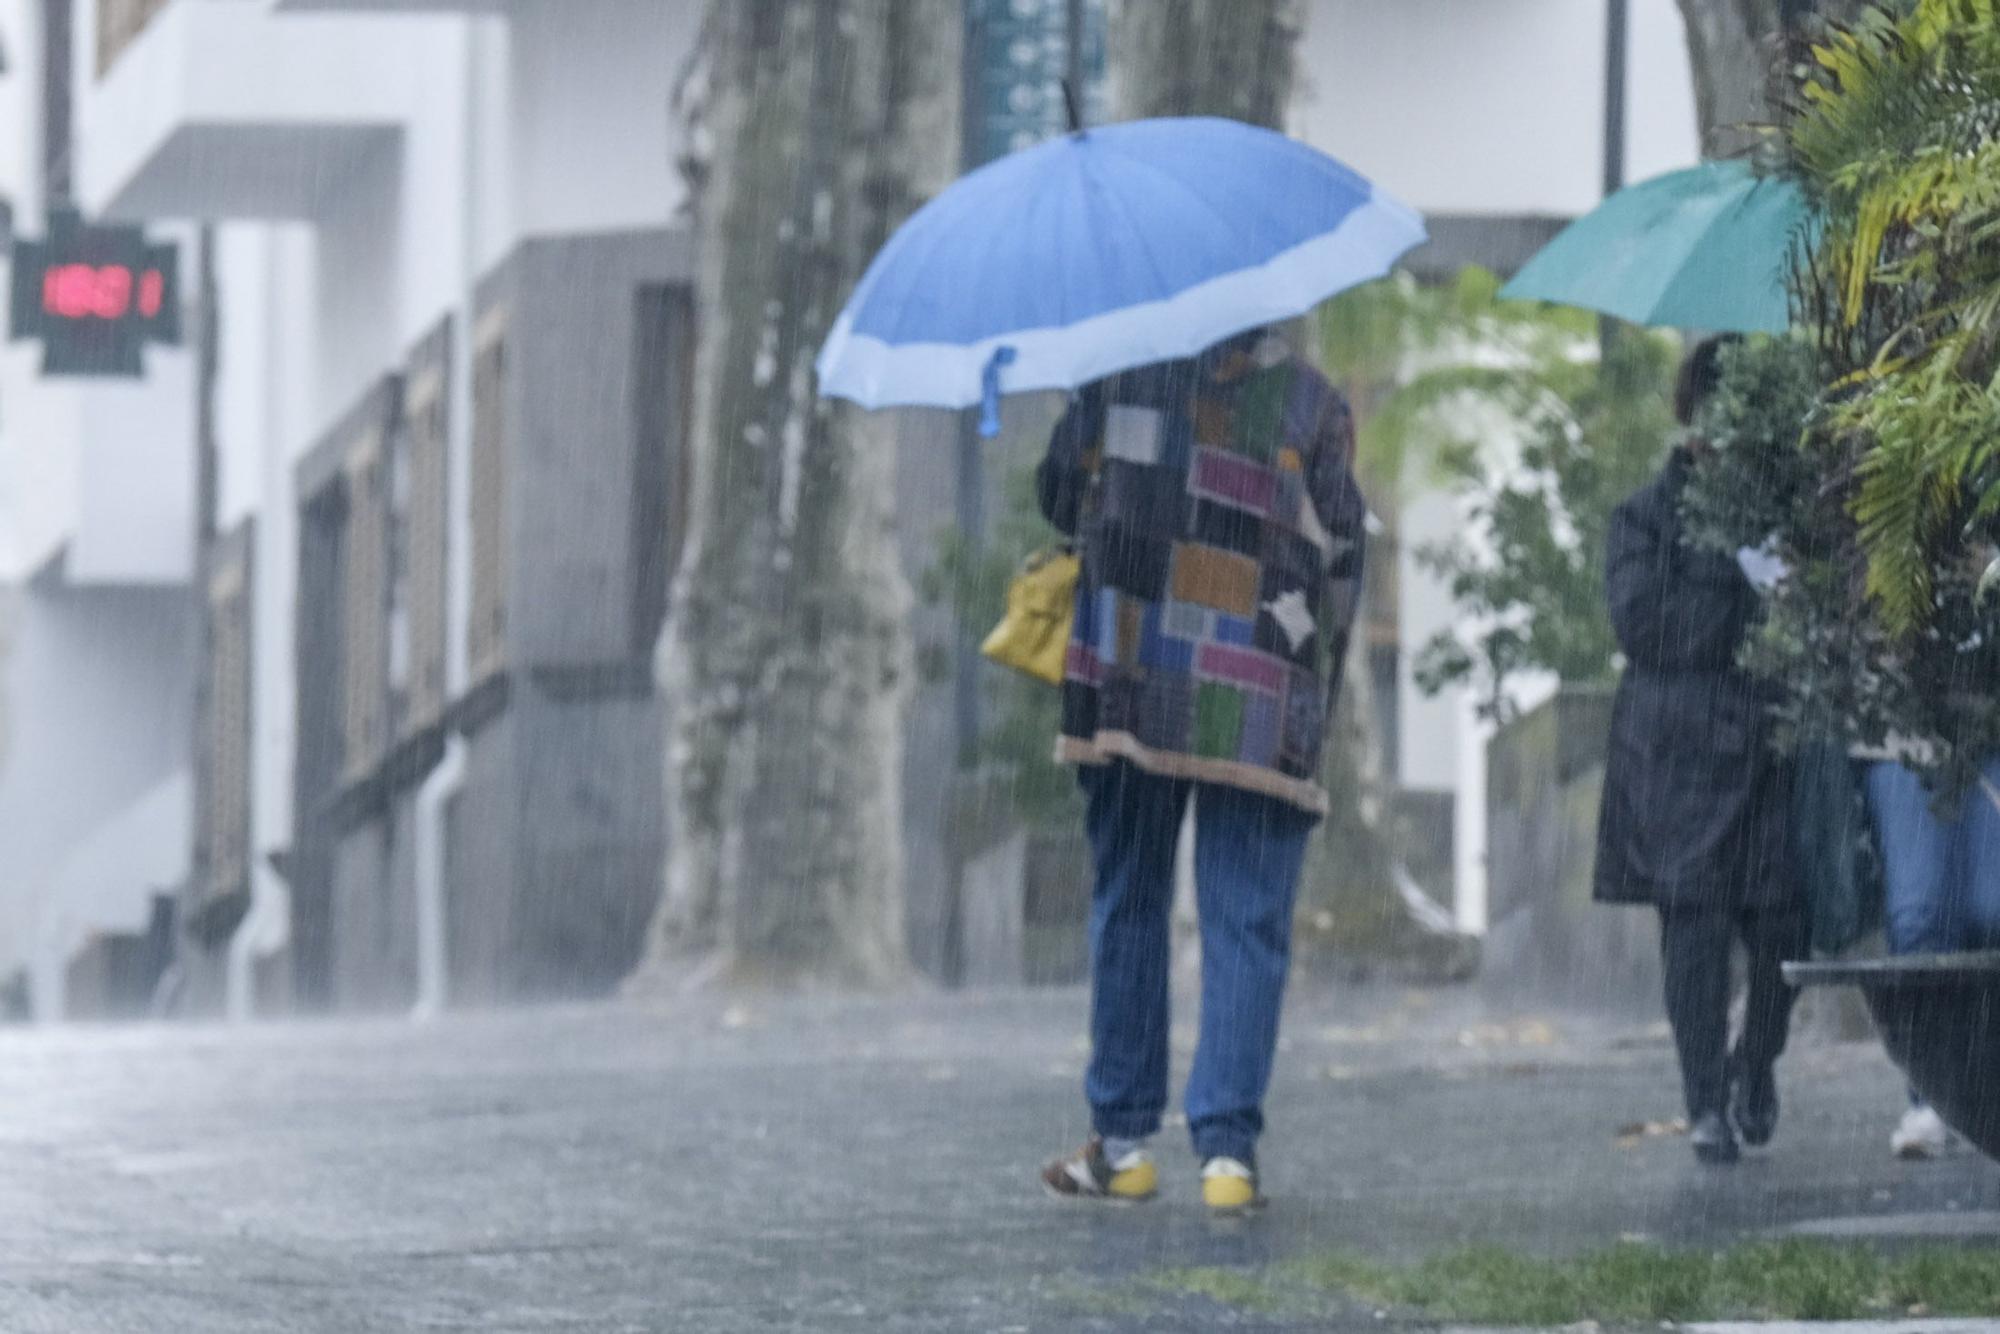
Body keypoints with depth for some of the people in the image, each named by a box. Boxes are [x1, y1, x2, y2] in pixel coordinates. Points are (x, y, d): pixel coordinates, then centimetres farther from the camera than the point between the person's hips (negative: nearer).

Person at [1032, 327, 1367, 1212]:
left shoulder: (1121, 370, 3)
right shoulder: (1313, 406, 1)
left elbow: (1060, 495, 12)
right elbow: (1340, 563, 3)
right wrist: (1314, 708, 13)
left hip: (1125, 691, 1)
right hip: (1256, 708, -1)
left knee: (1127, 907, 13)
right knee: (1246, 924, 2)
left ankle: (1122, 1140, 14)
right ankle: (1228, 1148, -5)